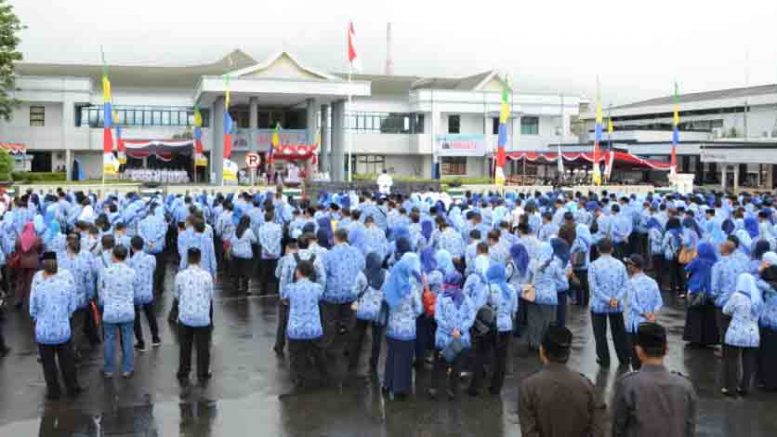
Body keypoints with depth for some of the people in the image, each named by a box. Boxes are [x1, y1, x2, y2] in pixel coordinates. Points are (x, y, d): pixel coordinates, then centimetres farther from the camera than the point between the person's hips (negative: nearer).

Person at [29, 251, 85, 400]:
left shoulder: (37, 283, -18)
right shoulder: (67, 279, -15)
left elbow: (33, 310, -7)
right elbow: (73, 306, -6)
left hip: (43, 331, -1)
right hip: (63, 329, 1)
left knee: (48, 363, 17)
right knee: (67, 361, 19)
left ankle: (53, 391, 28)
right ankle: (73, 387, 32)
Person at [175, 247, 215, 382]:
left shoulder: (180, 275, -10)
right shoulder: (207, 275, -12)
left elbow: (177, 295, 2)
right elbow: (210, 296, -1)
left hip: (185, 317, 1)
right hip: (203, 318, -1)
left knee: (185, 347, 17)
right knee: (203, 347, 13)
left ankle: (183, 373, 28)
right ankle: (203, 374, 23)